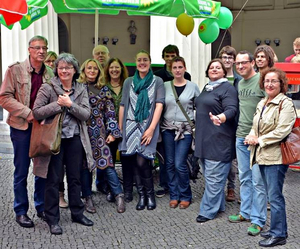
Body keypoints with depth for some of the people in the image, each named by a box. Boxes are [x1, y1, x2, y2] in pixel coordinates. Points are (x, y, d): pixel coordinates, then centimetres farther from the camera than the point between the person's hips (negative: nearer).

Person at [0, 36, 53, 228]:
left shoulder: (50, 73, 5)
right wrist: (27, 113, -16)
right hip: (22, 127, -3)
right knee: (21, 171, 5)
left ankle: (42, 207, 25)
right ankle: (21, 211, 18)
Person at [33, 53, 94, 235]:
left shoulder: (81, 89, 5)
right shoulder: (47, 88, -5)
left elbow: (86, 114, -5)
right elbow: (36, 112, -12)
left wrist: (69, 104, -17)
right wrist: (58, 104, -18)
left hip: (75, 139, 3)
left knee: (75, 178, 13)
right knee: (54, 180, 4)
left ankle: (77, 213, 28)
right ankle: (53, 219, 16)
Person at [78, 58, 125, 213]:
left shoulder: (104, 89, 9)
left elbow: (110, 111, 7)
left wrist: (112, 131, 0)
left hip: (99, 130, 0)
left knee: (107, 163, -6)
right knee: (85, 164, 5)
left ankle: (119, 195, 0)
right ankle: (88, 197, 17)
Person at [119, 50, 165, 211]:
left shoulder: (157, 81, 4)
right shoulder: (128, 82, 13)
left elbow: (159, 105, -5)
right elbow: (123, 106, 12)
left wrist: (151, 128, -14)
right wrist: (120, 129, 7)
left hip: (148, 126, -3)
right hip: (131, 126, 3)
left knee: (142, 161, -12)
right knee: (134, 162, 2)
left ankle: (150, 194, 8)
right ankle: (141, 195, 16)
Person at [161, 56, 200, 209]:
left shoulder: (193, 87, 3)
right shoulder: (165, 86, 6)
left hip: (185, 129, -3)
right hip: (168, 128, 3)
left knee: (180, 165, -8)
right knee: (169, 164, 5)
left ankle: (185, 196, 11)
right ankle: (174, 196, 20)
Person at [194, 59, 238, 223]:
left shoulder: (227, 88, -8)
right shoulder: (207, 88, 18)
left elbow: (231, 109, -21)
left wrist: (220, 118, -42)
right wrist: (198, 133, 23)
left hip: (219, 140, -9)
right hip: (205, 138, 9)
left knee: (214, 176, -6)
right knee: (210, 175, 15)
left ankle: (208, 211, 1)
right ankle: (218, 205, 27)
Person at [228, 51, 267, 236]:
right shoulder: (239, 83, 13)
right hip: (241, 137, 7)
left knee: (258, 181, -1)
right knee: (244, 178, 16)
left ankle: (258, 220, 9)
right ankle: (246, 212, 29)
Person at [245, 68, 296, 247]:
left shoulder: (285, 103, -10)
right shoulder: (262, 103, 16)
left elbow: (282, 131, -18)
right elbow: (256, 126, 21)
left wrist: (259, 140, -13)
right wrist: (251, 136, -1)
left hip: (275, 156, -8)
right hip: (262, 155, 8)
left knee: (275, 196, -4)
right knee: (272, 195, 15)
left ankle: (278, 234, 7)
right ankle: (278, 229, 26)